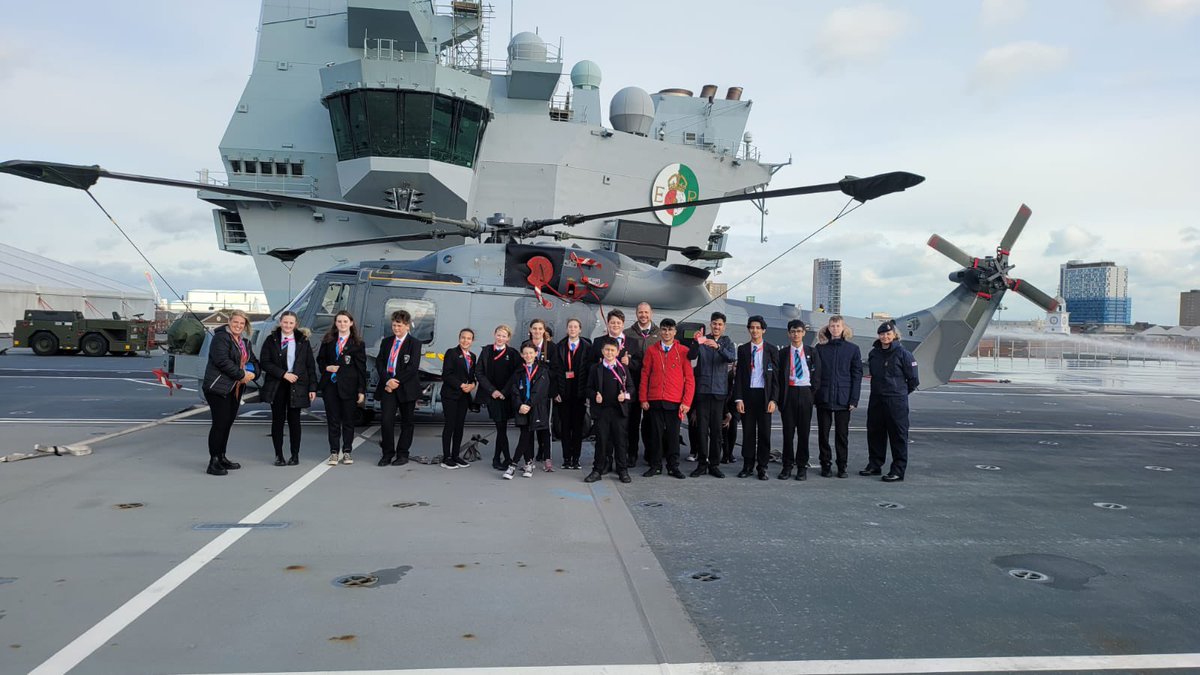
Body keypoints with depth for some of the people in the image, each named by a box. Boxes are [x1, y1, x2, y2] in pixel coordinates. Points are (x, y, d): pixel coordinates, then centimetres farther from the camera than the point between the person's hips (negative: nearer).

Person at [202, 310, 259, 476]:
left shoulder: (245, 342, 17)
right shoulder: (221, 338, -10)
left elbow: (253, 361, 20)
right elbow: (222, 361, -21)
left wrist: (252, 373, -2)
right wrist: (242, 375, -17)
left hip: (235, 389, 8)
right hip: (218, 387, -8)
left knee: (228, 423, 13)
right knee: (220, 423, -9)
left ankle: (221, 458, 23)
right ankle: (214, 462, -3)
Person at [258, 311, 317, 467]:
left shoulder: (303, 341, 4)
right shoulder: (271, 340, 3)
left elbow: (311, 365, 4)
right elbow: (264, 362, -3)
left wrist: (312, 387, -2)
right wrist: (283, 374, -13)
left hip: (296, 386, 0)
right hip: (276, 386, 0)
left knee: (294, 420, 4)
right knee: (277, 420, 4)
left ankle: (295, 455, 12)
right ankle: (278, 455, 13)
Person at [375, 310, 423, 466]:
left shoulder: (414, 343, -3)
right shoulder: (386, 342, 12)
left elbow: (413, 367, -12)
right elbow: (379, 362, 6)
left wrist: (397, 381, -15)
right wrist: (387, 381, -10)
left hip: (406, 388, -3)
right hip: (387, 386, 3)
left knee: (407, 422, 6)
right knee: (386, 420, -7)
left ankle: (402, 454, 16)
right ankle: (387, 453, 6)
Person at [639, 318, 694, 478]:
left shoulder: (683, 351, 2)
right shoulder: (651, 350, 6)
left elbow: (689, 378, 1)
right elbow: (645, 375, 7)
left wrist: (686, 402, -6)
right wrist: (643, 399, 2)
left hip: (675, 402, -1)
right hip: (654, 400, 1)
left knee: (673, 434, 4)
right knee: (655, 433, 6)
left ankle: (673, 467, 14)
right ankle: (655, 465, 15)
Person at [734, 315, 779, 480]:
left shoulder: (771, 350, 4)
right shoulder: (743, 349, 7)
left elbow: (776, 376, 2)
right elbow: (739, 375, 5)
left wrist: (773, 399, -6)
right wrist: (739, 398, -3)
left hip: (764, 395, -1)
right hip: (747, 394, 1)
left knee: (764, 432, 3)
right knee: (748, 431, 5)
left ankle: (762, 468, 11)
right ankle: (748, 466, 14)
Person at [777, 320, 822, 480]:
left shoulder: (812, 353, 9)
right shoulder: (783, 353, 7)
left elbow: (817, 376, 9)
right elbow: (779, 377, 6)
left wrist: (812, 393, 0)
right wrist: (780, 398, 0)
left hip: (805, 393, 0)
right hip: (788, 393, 0)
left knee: (804, 431, 3)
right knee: (788, 431, 1)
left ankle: (802, 466, 10)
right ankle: (787, 466, 9)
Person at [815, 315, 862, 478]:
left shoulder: (853, 349, 3)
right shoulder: (820, 348, 4)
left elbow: (857, 375, 2)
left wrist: (854, 399, -4)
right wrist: (813, 395, -3)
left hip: (843, 399, -1)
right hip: (823, 397, 1)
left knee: (842, 434, 5)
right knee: (823, 433, 5)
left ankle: (842, 466, 14)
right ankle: (825, 465, 16)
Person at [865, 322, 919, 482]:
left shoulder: (903, 353, -8)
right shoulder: (873, 354, 8)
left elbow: (913, 379, -3)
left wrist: (901, 392, 7)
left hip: (896, 401, -6)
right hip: (876, 400, 6)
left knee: (898, 435, -1)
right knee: (874, 433, 12)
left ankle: (898, 470, 4)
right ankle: (875, 465, 24)